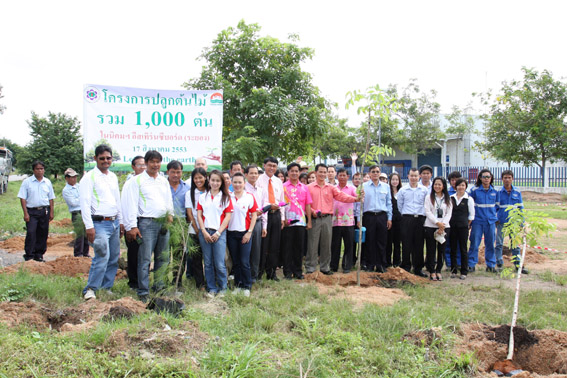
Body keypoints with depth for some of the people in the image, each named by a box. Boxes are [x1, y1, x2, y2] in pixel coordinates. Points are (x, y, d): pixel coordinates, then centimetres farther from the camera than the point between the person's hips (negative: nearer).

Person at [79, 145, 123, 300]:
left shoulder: (113, 177, 15)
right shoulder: (89, 177, -6)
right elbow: (85, 203, -12)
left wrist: (121, 222, 19)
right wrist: (89, 226, -17)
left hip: (114, 222, 7)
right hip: (99, 223, -7)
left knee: (114, 258, 9)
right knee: (102, 256, -15)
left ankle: (107, 288, 20)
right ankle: (90, 289, -2)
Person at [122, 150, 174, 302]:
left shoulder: (164, 181, 17)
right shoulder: (137, 180, 0)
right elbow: (131, 204, -5)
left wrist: (170, 215, 8)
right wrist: (132, 226, -11)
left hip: (164, 223, 6)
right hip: (146, 223, -6)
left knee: (163, 258, 9)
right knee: (145, 259, -7)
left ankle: (158, 287, 20)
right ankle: (143, 292, -1)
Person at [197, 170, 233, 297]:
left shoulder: (225, 197, 5)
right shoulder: (202, 197, 11)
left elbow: (228, 216, 0)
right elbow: (199, 215, 7)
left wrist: (218, 232, -8)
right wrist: (204, 231, -5)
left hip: (219, 233, -2)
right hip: (204, 232, 2)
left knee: (219, 264, -7)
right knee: (208, 263, 6)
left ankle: (222, 288, 10)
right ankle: (211, 289, 17)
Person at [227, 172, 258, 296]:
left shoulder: (249, 197, -1)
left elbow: (254, 215, 0)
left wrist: (249, 232, -6)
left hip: (245, 233, -2)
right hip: (231, 233, 3)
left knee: (244, 262, -5)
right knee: (235, 261, 10)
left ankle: (247, 286, 6)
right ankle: (238, 285, 20)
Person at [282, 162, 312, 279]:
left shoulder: (304, 187, 12)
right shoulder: (283, 187, 3)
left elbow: (308, 205, 12)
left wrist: (309, 221, 7)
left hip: (301, 221, 3)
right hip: (288, 221, -3)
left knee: (300, 247, 6)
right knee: (287, 247, 1)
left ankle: (298, 271, 16)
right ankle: (288, 272, 9)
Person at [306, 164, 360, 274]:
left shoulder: (331, 187, 11)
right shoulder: (309, 187, 3)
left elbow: (341, 196, -2)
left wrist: (355, 199, -17)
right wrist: (312, 211, -16)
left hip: (327, 218, 3)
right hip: (314, 219, -3)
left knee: (326, 244, 7)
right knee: (312, 244, -2)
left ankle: (325, 267, 18)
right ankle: (310, 268, 6)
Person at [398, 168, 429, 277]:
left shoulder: (424, 190, 8)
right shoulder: (403, 190, 7)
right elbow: (399, 205, 11)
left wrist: (423, 215, 6)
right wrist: (405, 215, 9)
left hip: (420, 219, 1)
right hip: (407, 219, -1)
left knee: (419, 245, 4)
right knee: (406, 244, -1)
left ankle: (418, 269, 12)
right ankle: (406, 267, 8)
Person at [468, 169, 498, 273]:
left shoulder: (494, 191, 6)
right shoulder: (474, 190, -4)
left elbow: (497, 205, 18)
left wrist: (496, 216, 10)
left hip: (491, 221, 3)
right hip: (477, 221, -3)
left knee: (490, 244, 8)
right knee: (474, 244, -2)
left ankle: (491, 264, 19)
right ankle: (471, 264, 8)